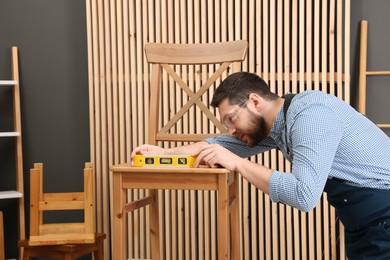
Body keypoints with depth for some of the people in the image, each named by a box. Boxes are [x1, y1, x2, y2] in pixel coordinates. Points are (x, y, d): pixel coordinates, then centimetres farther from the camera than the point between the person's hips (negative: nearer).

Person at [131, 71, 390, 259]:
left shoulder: (310, 114, -24)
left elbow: (304, 194, -32)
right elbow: (225, 144, 20)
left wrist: (236, 163, -23)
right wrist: (165, 152, 12)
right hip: (363, 223, 9)